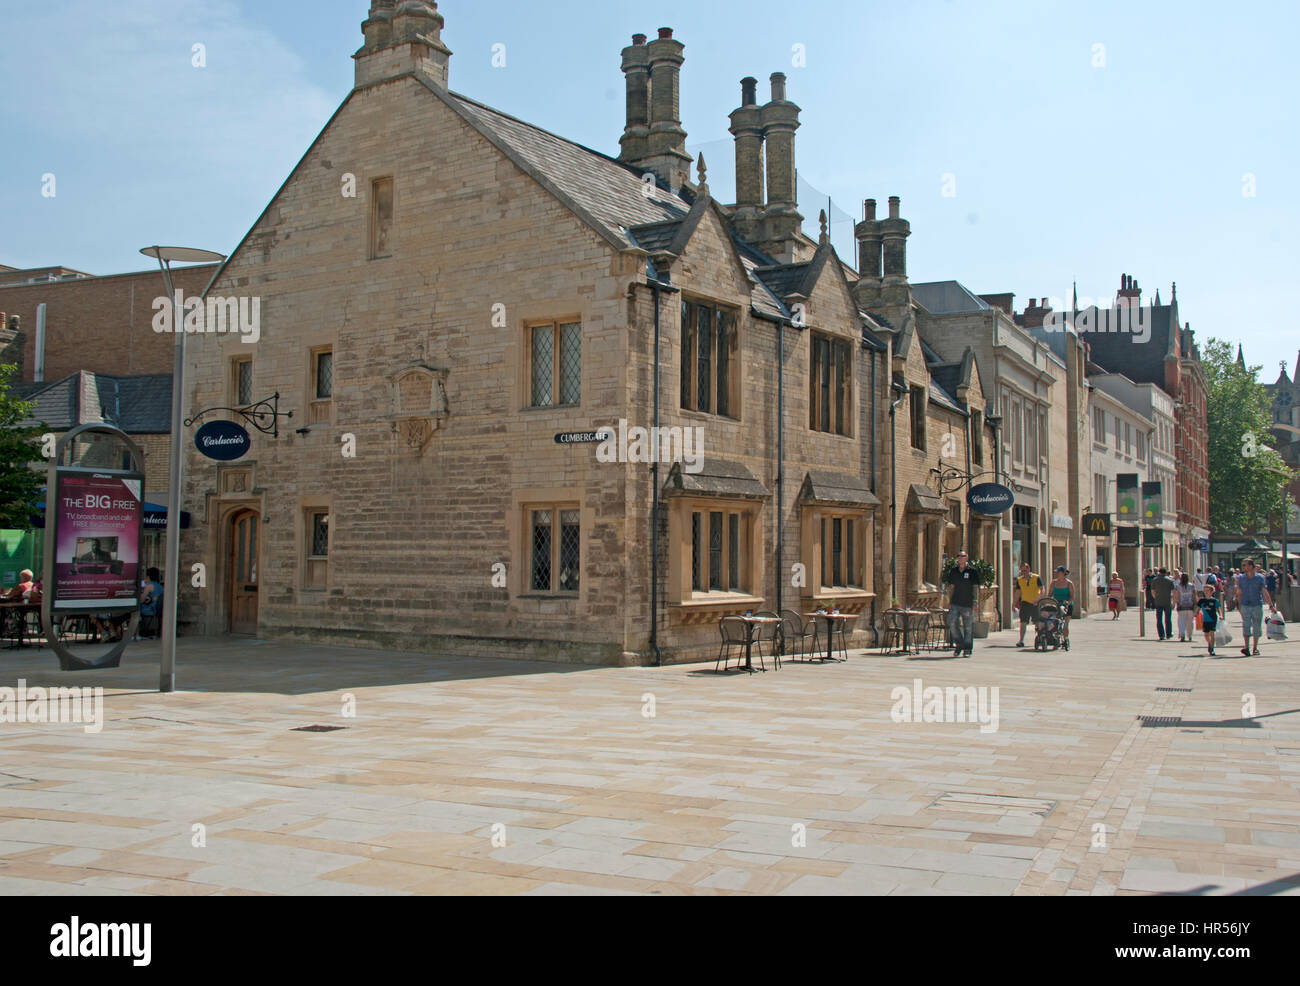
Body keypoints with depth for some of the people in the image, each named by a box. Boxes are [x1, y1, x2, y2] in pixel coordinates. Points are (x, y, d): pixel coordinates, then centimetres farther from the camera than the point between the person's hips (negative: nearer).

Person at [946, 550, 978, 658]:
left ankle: (967, 649, 11)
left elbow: (975, 588, 0)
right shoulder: (953, 571, 9)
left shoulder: (972, 571, -1)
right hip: (955, 603, 3)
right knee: (952, 623, -9)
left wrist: (974, 603, -7)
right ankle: (959, 644, 10)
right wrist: (949, 601, 8)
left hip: (968, 604, -3)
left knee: (968, 627, 1)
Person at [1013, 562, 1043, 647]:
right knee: (1023, 622, -9)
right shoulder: (1019, 580, 6)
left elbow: (1042, 589, -12)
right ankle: (1021, 641, -11)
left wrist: (1038, 599, -27)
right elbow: (1017, 592, 11)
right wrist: (1014, 604, 8)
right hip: (1025, 602, 2)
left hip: (1036, 603, -2)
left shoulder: (1036, 578, -4)